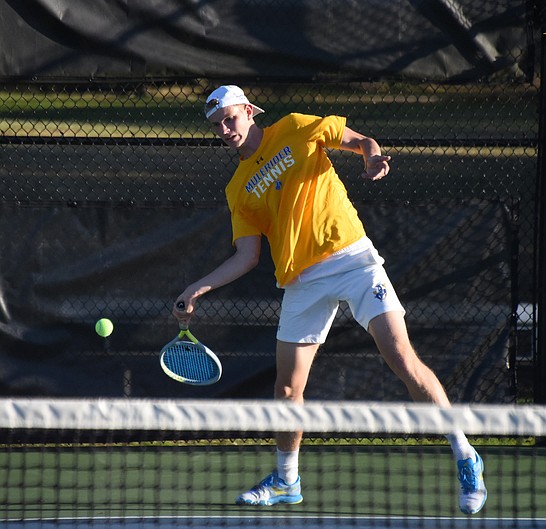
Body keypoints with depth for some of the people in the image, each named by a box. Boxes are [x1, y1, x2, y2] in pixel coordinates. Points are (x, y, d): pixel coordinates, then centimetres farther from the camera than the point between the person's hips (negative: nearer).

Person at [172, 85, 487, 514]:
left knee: (403, 359, -15)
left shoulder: (294, 130, 5)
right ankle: (286, 480, 26)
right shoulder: (239, 189, 14)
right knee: (288, 389, 5)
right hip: (302, 282, 4)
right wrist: (199, 289, 1)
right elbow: (247, 257, 10)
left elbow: (361, 141, 9)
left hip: (352, 257, -4)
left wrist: (373, 158, -14)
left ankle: (465, 458, -9)